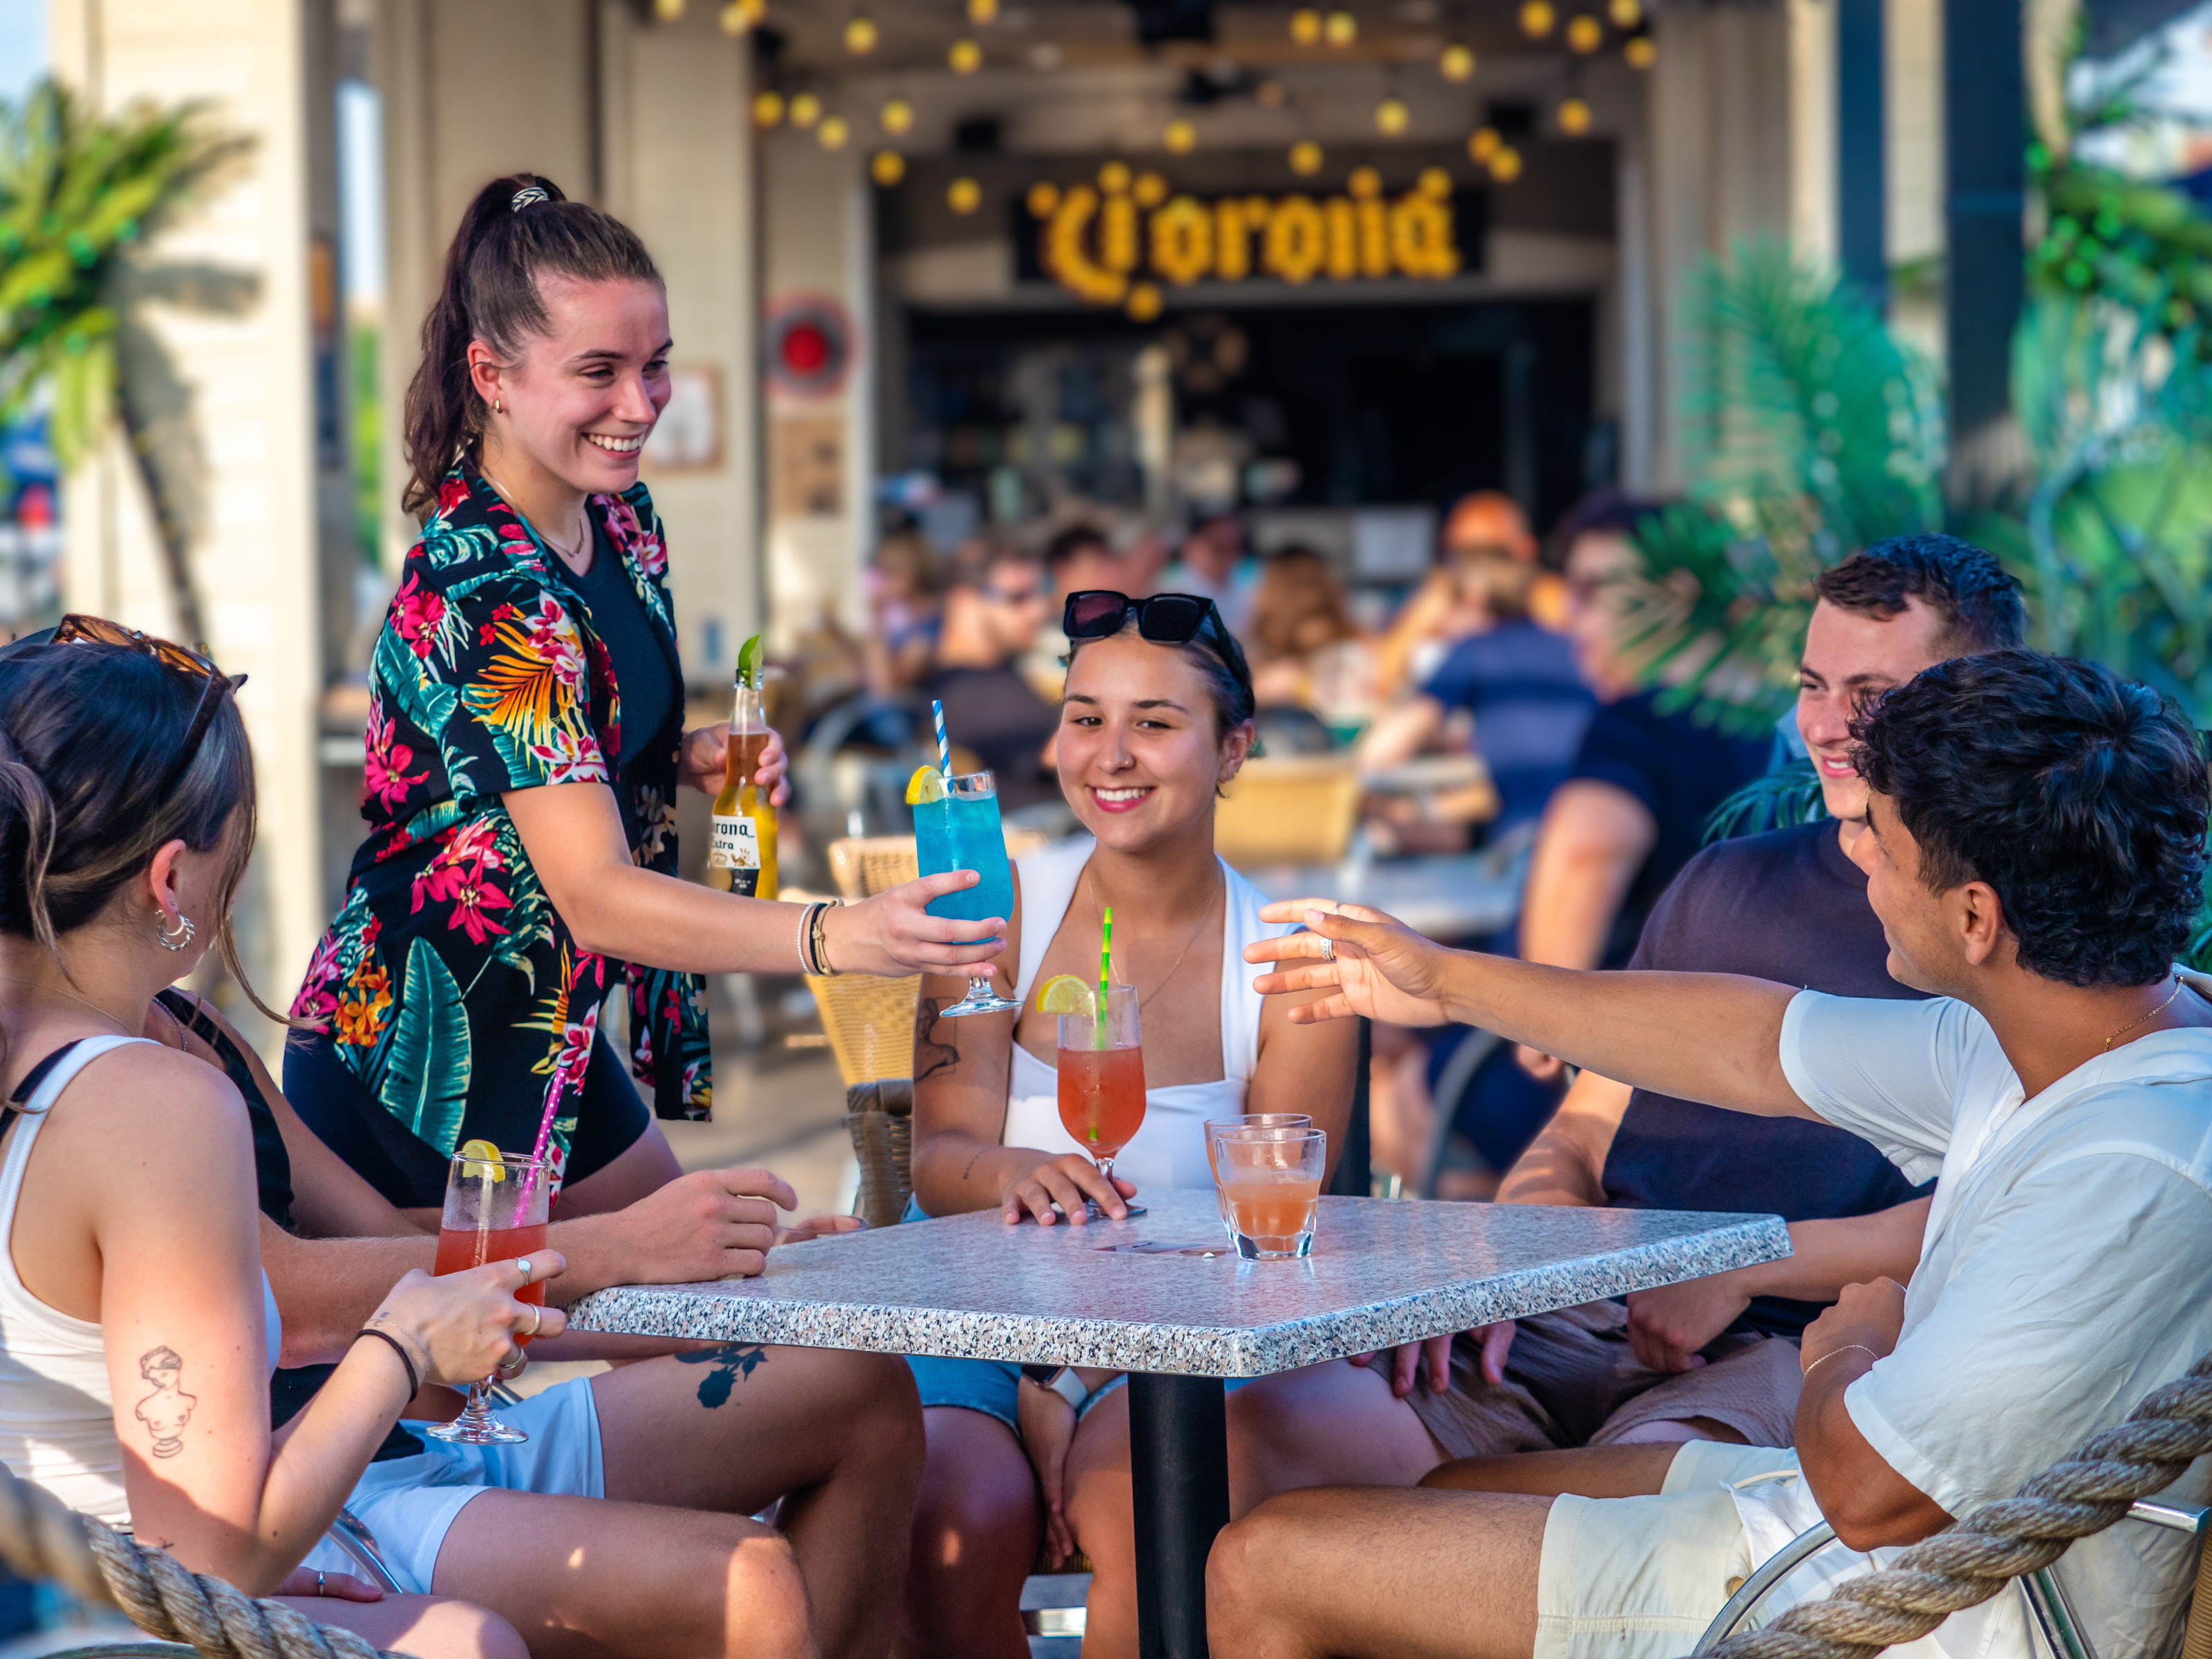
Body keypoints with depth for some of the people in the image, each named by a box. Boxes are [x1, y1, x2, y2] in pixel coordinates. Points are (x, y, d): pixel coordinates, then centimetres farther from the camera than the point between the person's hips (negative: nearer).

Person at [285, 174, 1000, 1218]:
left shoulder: (619, 517, 2)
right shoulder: (479, 588, -26)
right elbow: (592, 891, -33)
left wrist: (686, 757, -1)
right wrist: (842, 937, -45)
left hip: (544, 1038, 9)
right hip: (421, 1072, -9)